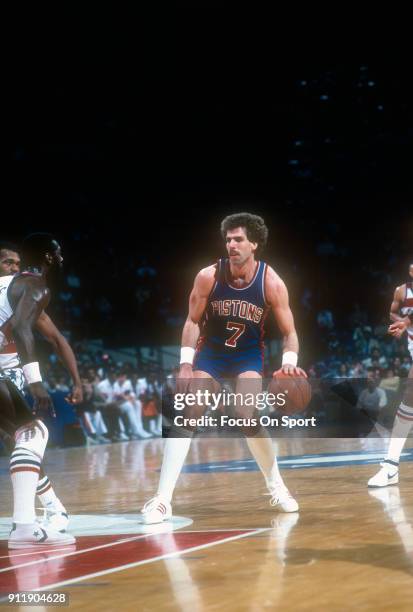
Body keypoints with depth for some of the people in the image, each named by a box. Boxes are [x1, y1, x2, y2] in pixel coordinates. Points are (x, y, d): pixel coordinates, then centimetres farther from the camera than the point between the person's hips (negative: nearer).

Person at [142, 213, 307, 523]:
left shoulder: (272, 282, -19)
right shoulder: (209, 276, -18)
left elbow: (289, 332, -13)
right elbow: (193, 321, -6)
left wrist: (289, 362, -33)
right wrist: (186, 364, -17)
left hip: (248, 355, -1)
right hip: (210, 351, 1)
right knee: (186, 416, -12)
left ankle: (277, 487, 4)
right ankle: (163, 499, -13)